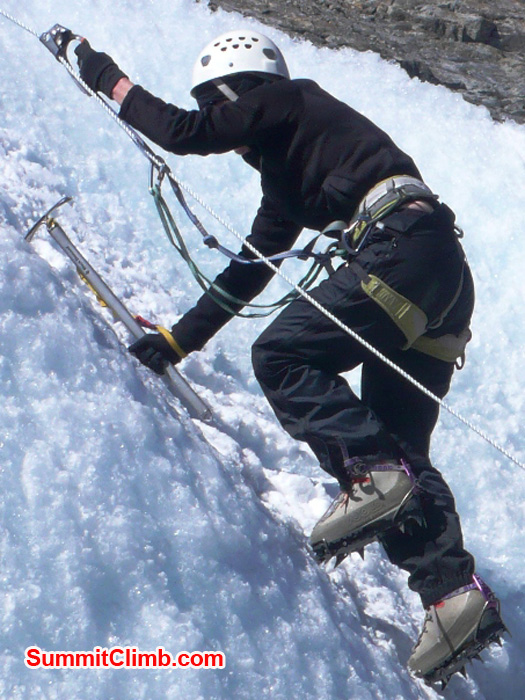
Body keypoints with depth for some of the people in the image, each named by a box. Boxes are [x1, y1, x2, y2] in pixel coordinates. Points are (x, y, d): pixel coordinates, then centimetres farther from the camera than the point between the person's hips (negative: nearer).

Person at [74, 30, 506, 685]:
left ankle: (374, 477, -21)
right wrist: (179, 338, 30)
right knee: (396, 453, 6)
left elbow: (183, 133, -4)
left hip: (405, 248, -10)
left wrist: (106, 76, 10)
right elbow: (248, 270, 31)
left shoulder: (287, 100, 6)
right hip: (441, 270, 10)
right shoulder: (286, 166, 30)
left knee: (281, 355, -11)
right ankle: (455, 594, -2)